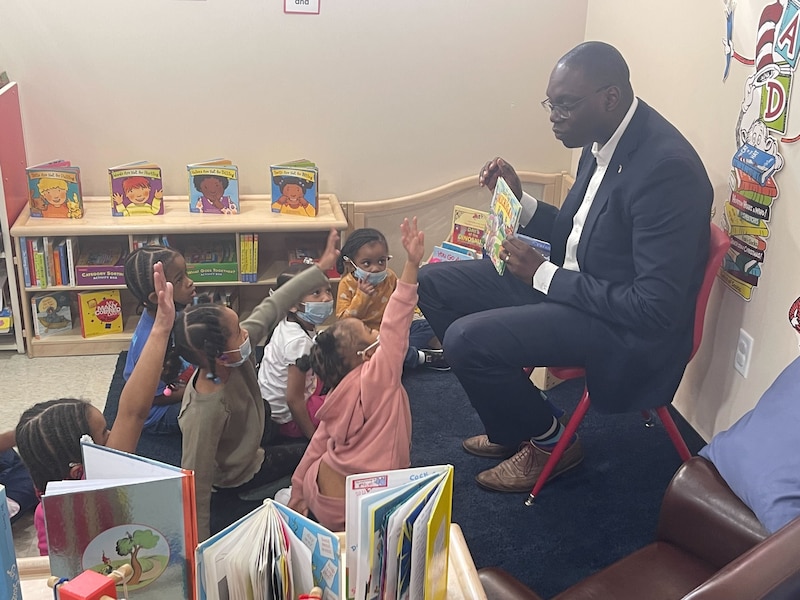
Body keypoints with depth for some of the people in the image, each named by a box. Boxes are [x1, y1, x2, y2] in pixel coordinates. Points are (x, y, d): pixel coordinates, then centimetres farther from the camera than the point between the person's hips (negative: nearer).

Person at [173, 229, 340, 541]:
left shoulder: (234, 352, -27)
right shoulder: (206, 412, -45)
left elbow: (272, 308, -17)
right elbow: (196, 485, -38)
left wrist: (320, 268, -15)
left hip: (257, 426, 6)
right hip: (240, 476, -6)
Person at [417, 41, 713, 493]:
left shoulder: (667, 167, -26)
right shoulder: (602, 142, 1)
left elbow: (656, 309, -27)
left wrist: (543, 275, -21)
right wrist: (519, 200, -4)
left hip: (629, 326, -9)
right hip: (568, 281, 9)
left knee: (466, 338, -24)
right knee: (435, 284, 5)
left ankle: (548, 441, 7)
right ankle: (514, 424, 16)